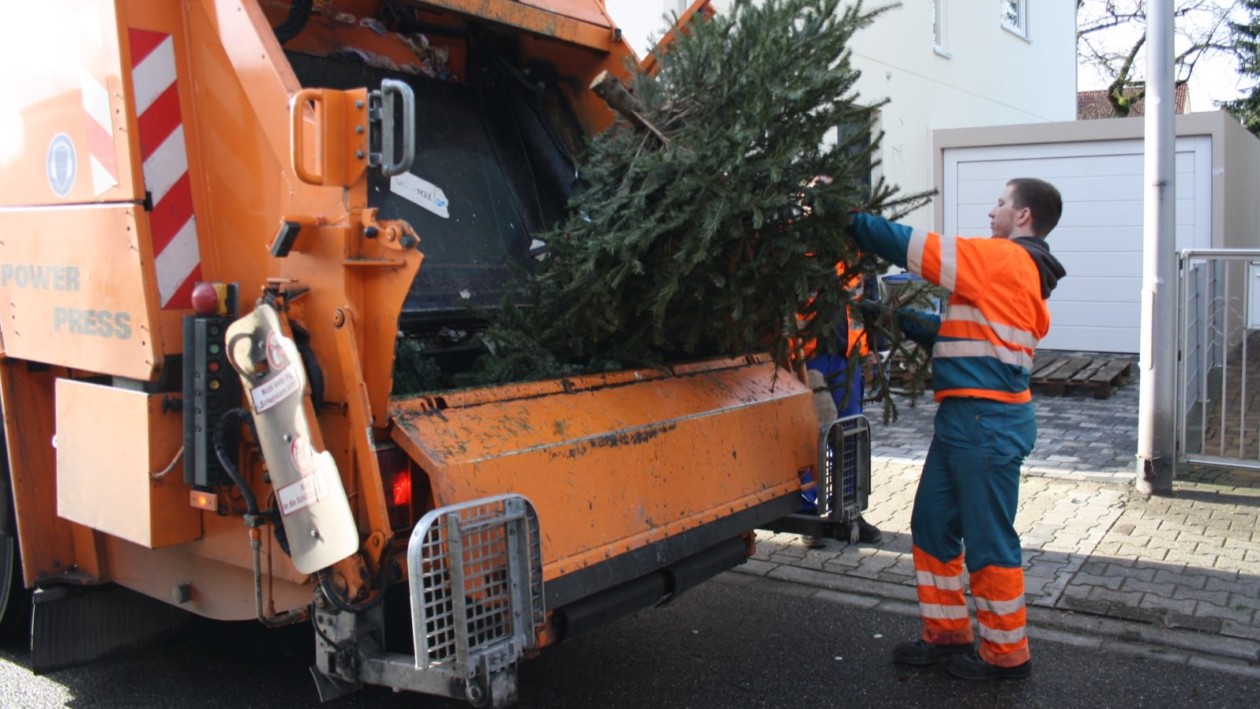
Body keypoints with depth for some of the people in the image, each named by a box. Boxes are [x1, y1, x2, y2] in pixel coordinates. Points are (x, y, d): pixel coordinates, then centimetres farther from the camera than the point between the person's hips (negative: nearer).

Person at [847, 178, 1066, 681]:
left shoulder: (1003, 259, -11)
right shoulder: (1019, 273, 18)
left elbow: (913, 247, -13)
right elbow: (963, 332, 20)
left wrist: (854, 220, -3)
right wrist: (898, 316, 17)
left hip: (987, 422, -10)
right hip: (966, 418, 10)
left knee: (988, 540, 2)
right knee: (932, 525, 15)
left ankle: (1006, 654, 17)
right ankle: (948, 634, 27)